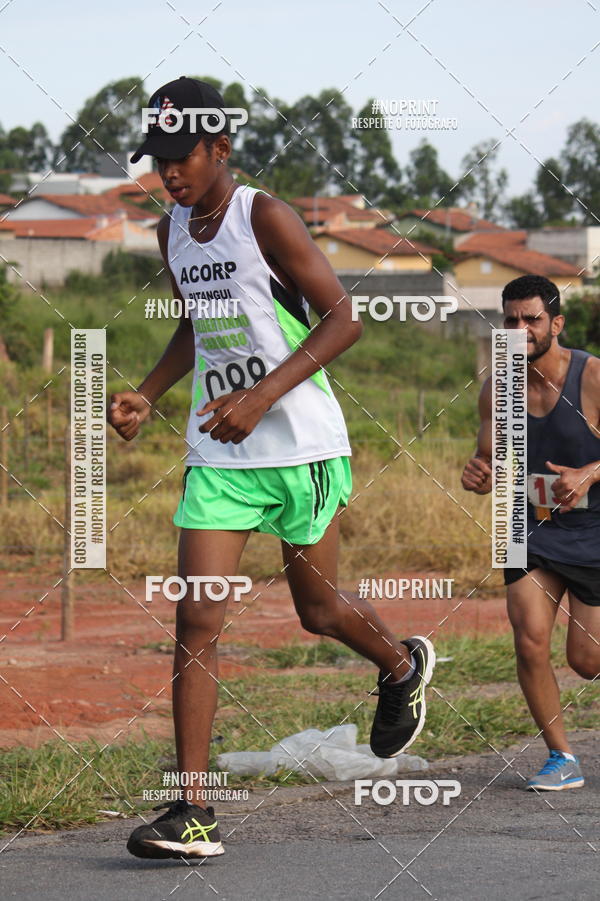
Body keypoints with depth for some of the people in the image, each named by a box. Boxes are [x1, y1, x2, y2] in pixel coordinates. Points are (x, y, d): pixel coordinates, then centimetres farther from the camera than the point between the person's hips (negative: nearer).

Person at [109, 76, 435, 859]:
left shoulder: (264, 217, -12)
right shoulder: (172, 233, 9)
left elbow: (343, 317, -16)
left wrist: (263, 396, -25)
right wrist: (148, 397, 9)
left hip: (302, 445, -5)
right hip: (217, 453, 5)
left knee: (317, 608, 10)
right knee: (196, 619, -7)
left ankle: (403, 666, 46)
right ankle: (193, 815, -10)